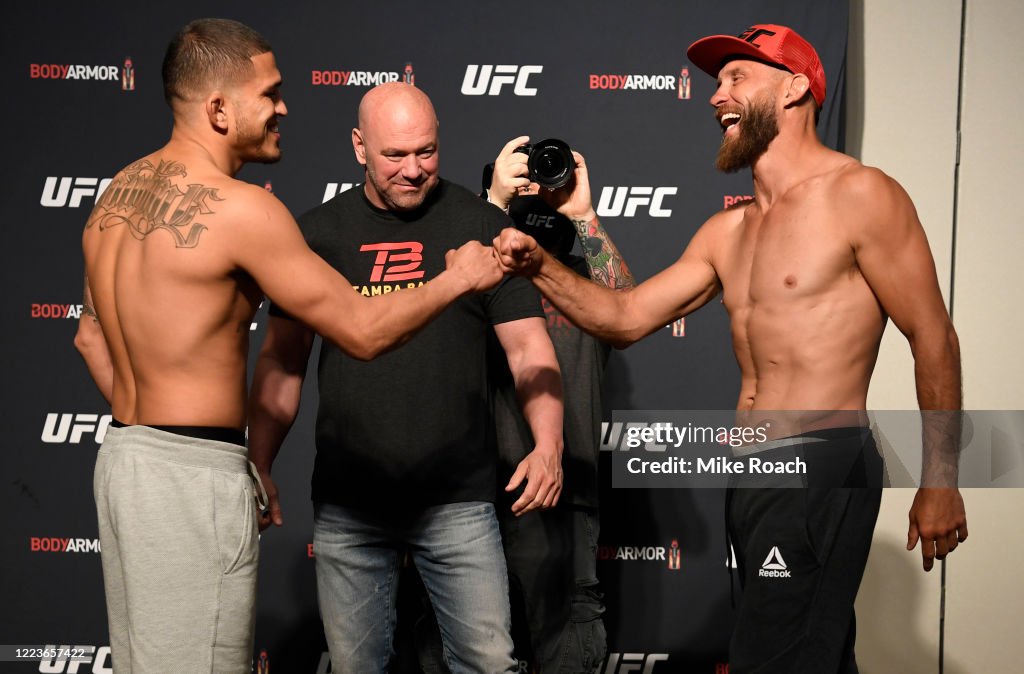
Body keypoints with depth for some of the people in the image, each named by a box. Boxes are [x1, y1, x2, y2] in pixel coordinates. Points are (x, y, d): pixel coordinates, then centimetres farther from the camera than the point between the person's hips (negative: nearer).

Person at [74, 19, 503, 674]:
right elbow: (363, 330, -14)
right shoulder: (239, 209, -17)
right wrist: (461, 277, 0)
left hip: (125, 455, 9)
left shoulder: (117, 194, 10)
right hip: (195, 476, -9)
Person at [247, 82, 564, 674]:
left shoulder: (483, 225, 1)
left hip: (458, 502, -2)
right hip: (347, 506, 2)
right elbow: (284, 359, 9)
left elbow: (529, 345, -1)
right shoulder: (319, 233, 6)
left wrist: (548, 444, -16)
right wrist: (258, 468, 0)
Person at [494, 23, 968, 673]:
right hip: (749, 474, 8)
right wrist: (540, 266, -1)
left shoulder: (858, 195, -8)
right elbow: (626, 317, 15)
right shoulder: (726, 233, 15)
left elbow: (933, 338, -7)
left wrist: (940, 481, -8)